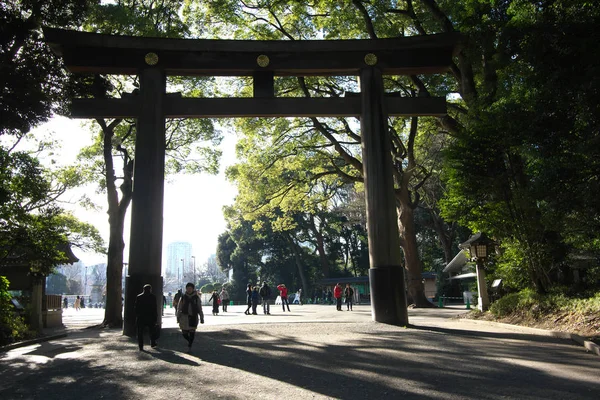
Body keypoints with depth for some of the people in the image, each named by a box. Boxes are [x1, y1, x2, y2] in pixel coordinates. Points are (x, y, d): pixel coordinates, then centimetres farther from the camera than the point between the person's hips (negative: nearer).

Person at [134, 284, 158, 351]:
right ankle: (153, 343, 20)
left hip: (141, 317, 1)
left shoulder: (138, 297, 1)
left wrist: (137, 316, 8)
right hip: (150, 317, -1)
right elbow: (154, 308, -5)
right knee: (152, 330, 16)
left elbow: (136, 308, 2)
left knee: (140, 332, 6)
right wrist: (156, 316, 0)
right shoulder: (153, 297, -5)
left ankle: (141, 346, 4)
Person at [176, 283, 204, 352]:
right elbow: (179, 308, 6)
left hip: (193, 317, -1)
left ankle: (189, 346, 9)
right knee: (184, 333, 1)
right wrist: (178, 317, 2)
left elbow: (200, 308, 2)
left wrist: (201, 318, -1)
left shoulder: (197, 297, 1)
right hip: (184, 317, 1)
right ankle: (189, 341, 30)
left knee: (192, 332, -4)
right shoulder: (183, 297, 2)